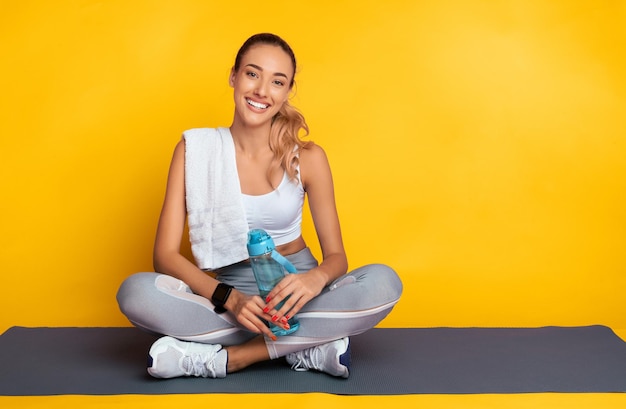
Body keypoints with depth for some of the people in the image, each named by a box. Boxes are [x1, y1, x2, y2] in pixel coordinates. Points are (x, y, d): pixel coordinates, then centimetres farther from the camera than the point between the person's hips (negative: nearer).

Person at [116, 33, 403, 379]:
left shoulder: (307, 157, -3)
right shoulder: (194, 150, -4)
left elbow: (336, 255, -1)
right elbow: (165, 254, -9)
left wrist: (316, 278, -27)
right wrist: (230, 298, -28)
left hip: (294, 292, 1)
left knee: (384, 282, -28)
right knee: (135, 291, -29)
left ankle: (224, 358, -25)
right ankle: (309, 347, -24)